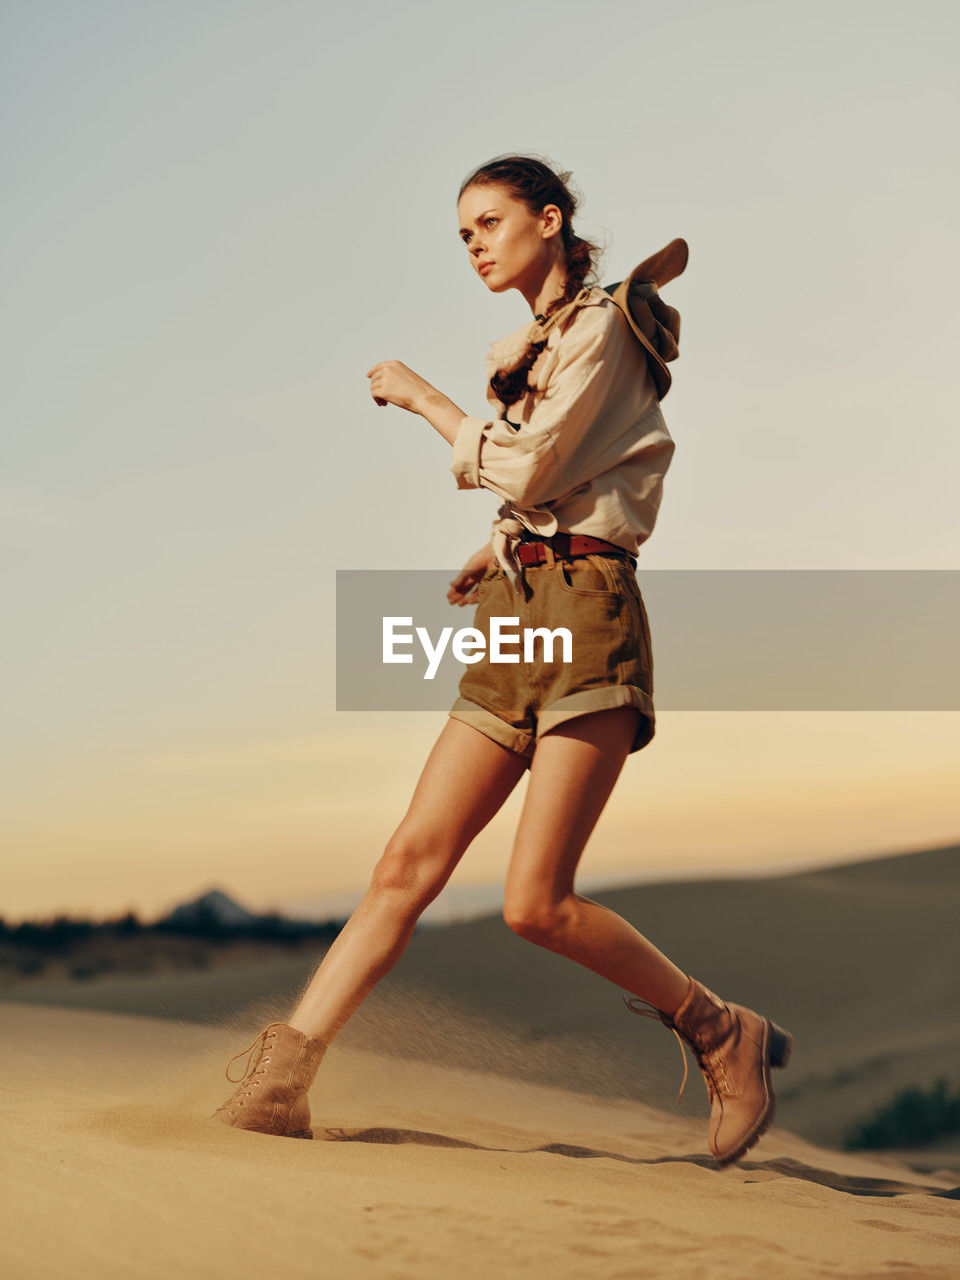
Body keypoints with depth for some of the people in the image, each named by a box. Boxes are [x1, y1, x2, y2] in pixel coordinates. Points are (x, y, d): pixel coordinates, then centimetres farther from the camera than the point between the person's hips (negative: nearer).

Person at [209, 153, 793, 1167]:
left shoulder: (602, 325, -2)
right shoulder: (525, 353, 24)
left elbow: (524, 470, -12)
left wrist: (422, 397, 0)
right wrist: (499, 553, 14)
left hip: (585, 618, -8)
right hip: (512, 624, 8)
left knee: (536, 904, -13)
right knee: (410, 861, -4)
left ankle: (723, 1035, 6)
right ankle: (279, 1082, -8)